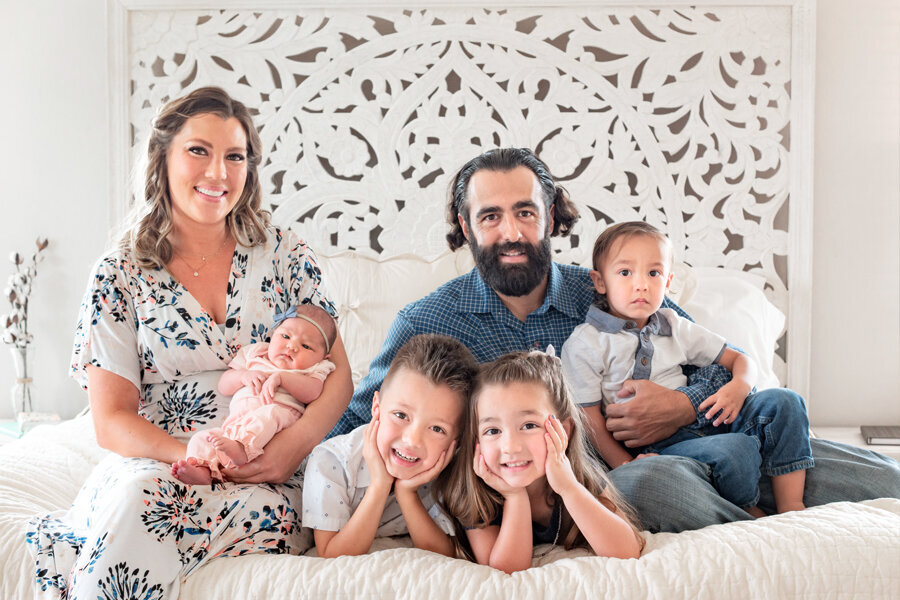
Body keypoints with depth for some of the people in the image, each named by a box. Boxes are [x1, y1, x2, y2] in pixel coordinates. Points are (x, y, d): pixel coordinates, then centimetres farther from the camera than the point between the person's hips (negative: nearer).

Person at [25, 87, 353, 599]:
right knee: (133, 492, -34)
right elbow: (112, 421, -1)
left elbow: (337, 374, 4)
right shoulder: (120, 277, 3)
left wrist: (297, 442, -16)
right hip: (152, 462, 1)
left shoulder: (285, 254, 6)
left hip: (266, 478, -1)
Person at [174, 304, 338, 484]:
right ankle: (201, 471, -37)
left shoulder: (312, 371, 17)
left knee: (269, 412, -35)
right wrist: (243, 375, 1)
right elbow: (223, 386, 22)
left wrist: (281, 377, -13)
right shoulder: (255, 354, 26)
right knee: (201, 437, -15)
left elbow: (312, 393, -7)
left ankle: (241, 448, -53)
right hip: (234, 424, 4)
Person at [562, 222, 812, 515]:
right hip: (653, 445, -7)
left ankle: (791, 507, -7)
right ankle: (751, 514, -1)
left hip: (702, 423, 7)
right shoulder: (584, 344, -3)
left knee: (784, 402, -8)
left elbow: (739, 359, 19)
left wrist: (739, 387, -6)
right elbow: (589, 419, -6)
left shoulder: (675, 327, 14)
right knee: (735, 450, -31)